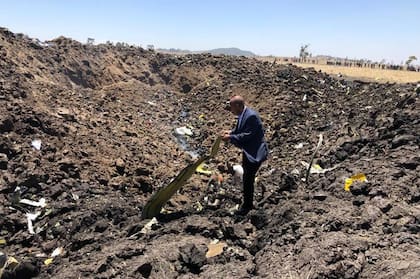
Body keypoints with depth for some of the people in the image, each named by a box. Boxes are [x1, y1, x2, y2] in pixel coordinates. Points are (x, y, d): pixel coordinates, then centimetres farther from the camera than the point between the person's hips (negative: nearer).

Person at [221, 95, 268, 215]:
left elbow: (248, 135, -27)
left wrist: (231, 137, -23)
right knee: (247, 178, 21)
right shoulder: (243, 114, 4)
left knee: (248, 179, -1)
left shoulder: (251, 116, -25)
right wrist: (231, 132, -1)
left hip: (255, 153, -10)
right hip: (248, 151, 10)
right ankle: (248, 203, 38)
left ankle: (247, 205, 17)